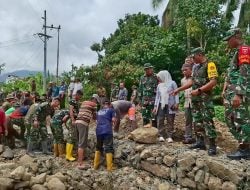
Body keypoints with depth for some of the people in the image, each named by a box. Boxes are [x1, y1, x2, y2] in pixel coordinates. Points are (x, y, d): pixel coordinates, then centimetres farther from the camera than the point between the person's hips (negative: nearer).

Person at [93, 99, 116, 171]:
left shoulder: (99, 111, 22)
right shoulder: (111, 110, 8)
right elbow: (113, 120, -1)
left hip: (98, 131, 5)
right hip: (107, 131, -4)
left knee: (98, 147, 18)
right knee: (108, 148, -1)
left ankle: (95, 165, 18)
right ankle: (109, 167, -4)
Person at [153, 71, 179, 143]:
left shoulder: (172, 83, 1)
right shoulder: (159, 85, 17)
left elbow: (176, 93, -2)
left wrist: (176, 103, -11)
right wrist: (155, 106, 13)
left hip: (170, 105, -4)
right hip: (161, 105, 4)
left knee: (170, 121, -2)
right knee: (160, 121, -3)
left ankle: (170, 137, 2)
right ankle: (161, 136, 4)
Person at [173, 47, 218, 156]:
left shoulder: (209, 65, -9)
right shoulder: (195, 67, 17)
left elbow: (213, 82, -19)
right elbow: (192, 81, 22)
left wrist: (199, 90, -22)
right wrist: (178, 89, 17)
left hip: (205, 98, -9)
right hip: (195, 98, 9)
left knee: (207, 121, -10)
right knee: (197, 120, 10)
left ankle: (212, 146, -6)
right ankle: (200, 142, 18)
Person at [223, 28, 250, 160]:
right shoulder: (237, 52, 23)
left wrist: (238, 94, -24)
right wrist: (227, 92, 21)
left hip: (239, 93, -10)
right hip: (232, 93, 10)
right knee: (232, 120, 11)